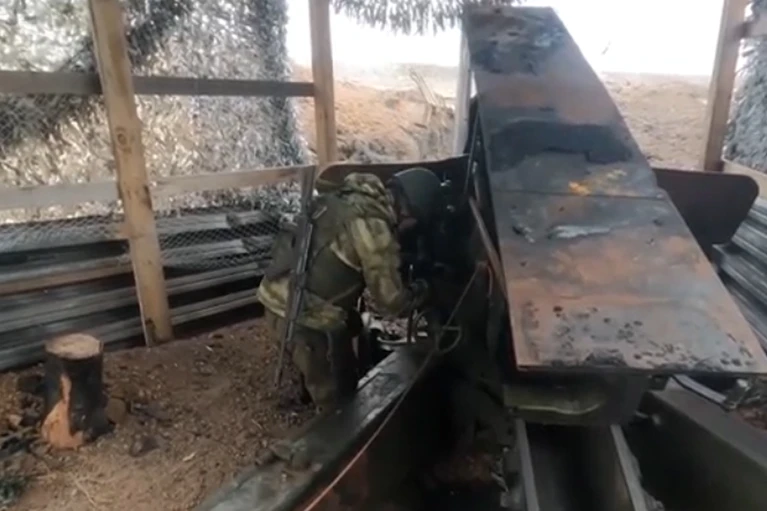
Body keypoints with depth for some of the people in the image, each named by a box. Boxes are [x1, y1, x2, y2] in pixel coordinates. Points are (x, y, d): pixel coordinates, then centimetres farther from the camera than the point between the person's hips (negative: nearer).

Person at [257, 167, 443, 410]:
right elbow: (390, 301, -11)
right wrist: (419, 291, 8)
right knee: (337, 395, 12)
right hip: (305, 315, -9)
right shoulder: (374, 228, -20)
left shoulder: (348, 199, 8)